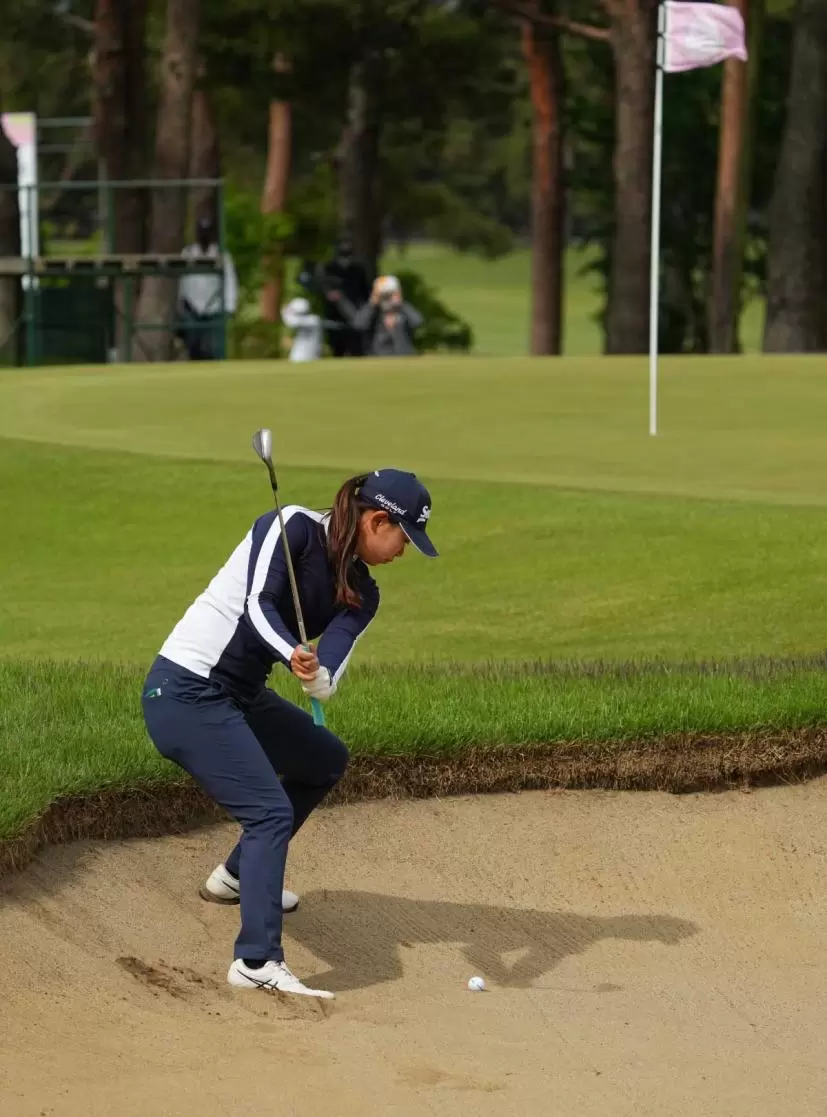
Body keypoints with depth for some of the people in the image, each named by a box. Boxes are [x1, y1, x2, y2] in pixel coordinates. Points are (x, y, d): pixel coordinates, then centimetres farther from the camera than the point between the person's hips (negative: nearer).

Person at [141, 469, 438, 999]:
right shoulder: (294, 529, -16)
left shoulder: (360, 593, 4)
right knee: (272, 810, -19)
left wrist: (316, 673, -35)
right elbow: (258, 604, -28)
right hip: (185, 691, -9)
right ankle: (257, 961, -25)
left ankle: (238, 875, 39)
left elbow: (330, 676, -12)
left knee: (327, 761, 26)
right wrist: (293, 653, -46)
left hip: (241, 696, 9)